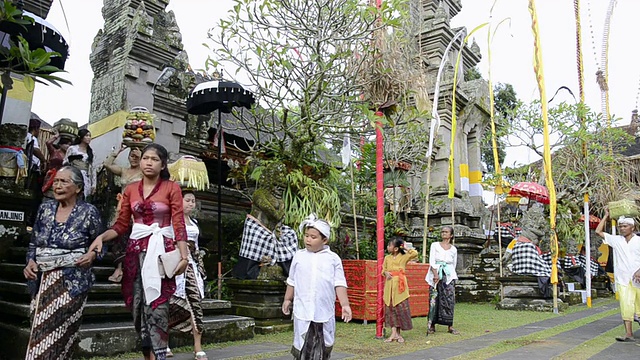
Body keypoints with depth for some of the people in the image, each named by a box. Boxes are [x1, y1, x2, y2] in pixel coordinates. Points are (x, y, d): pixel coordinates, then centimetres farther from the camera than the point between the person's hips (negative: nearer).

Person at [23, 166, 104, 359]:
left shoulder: (89, 212, -6)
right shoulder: (45, 208, 7)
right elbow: (33, 243, 15)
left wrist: (93, 254, -17)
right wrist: (30, 261, -2)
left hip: (72, 281, -4)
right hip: (43, 279, 5)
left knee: (60, 334, -4)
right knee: (40, 332, 8)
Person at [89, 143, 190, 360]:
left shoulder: (172, 188, 0)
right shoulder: (130, 190, 11)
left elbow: (179, 224, -6)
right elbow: (121, 225, 10)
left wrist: (184, 255, -14)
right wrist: (101, 237, -8)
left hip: (161, 248, -4)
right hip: (135, 249, 4)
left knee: (156, 303, -10)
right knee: (138, 304, 5)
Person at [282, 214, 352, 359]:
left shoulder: (333, 258, -1)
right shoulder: (299, 256, 4)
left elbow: (339, 284, -2)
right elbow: (292, 281, 14)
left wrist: (345, 304, -8)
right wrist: (287, 299, 18)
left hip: (325, 311, 0)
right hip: (303, 310, 0)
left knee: (325, 345, 13)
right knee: (302, 347, 3)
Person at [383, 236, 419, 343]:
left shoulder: (404, 257, 1)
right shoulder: (387, 258, 12)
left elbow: (415, 254, -12)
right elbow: (383, 269, 15)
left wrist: (406, 248, -2)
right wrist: (386, 273, -6)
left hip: (400, 285, -3)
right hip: (389, 285, 3)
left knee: (401, 308, -1)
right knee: (390, 308, 0)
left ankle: (398, 333, 10)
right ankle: (394, 333, 3)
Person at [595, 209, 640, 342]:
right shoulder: (616, 240, 6)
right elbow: (598, 231, 6)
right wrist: (606, 216, 7)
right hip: (623, 279, 1)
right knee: (626, 306, -6)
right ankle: (629, 334, -6)